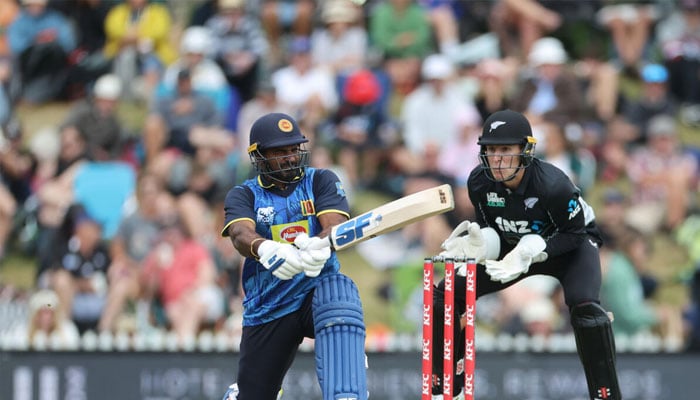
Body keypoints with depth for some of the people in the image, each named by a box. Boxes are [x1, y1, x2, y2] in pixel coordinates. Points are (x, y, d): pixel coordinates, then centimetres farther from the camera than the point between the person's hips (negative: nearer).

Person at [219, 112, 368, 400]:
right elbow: (241, 234, -19)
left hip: (316, 290, -1)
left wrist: (320, 245, -41)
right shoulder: (244, 195, 3)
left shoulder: (321, 181, 4)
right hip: (267, 308, 1)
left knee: (339, 291, -38)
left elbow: (336, 225, -15)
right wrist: (265, 249, -44)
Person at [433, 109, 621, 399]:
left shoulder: (552, 184, -34)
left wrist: (530, 252, -38)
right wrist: (477, 244, -28)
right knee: (445, 296, -5)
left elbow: (574, 234, -24)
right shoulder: (480, 182, -19)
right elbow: (490, 230, -5)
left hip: (571, 246, -5)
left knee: (584, 306, -35)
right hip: (515, 246, 5)